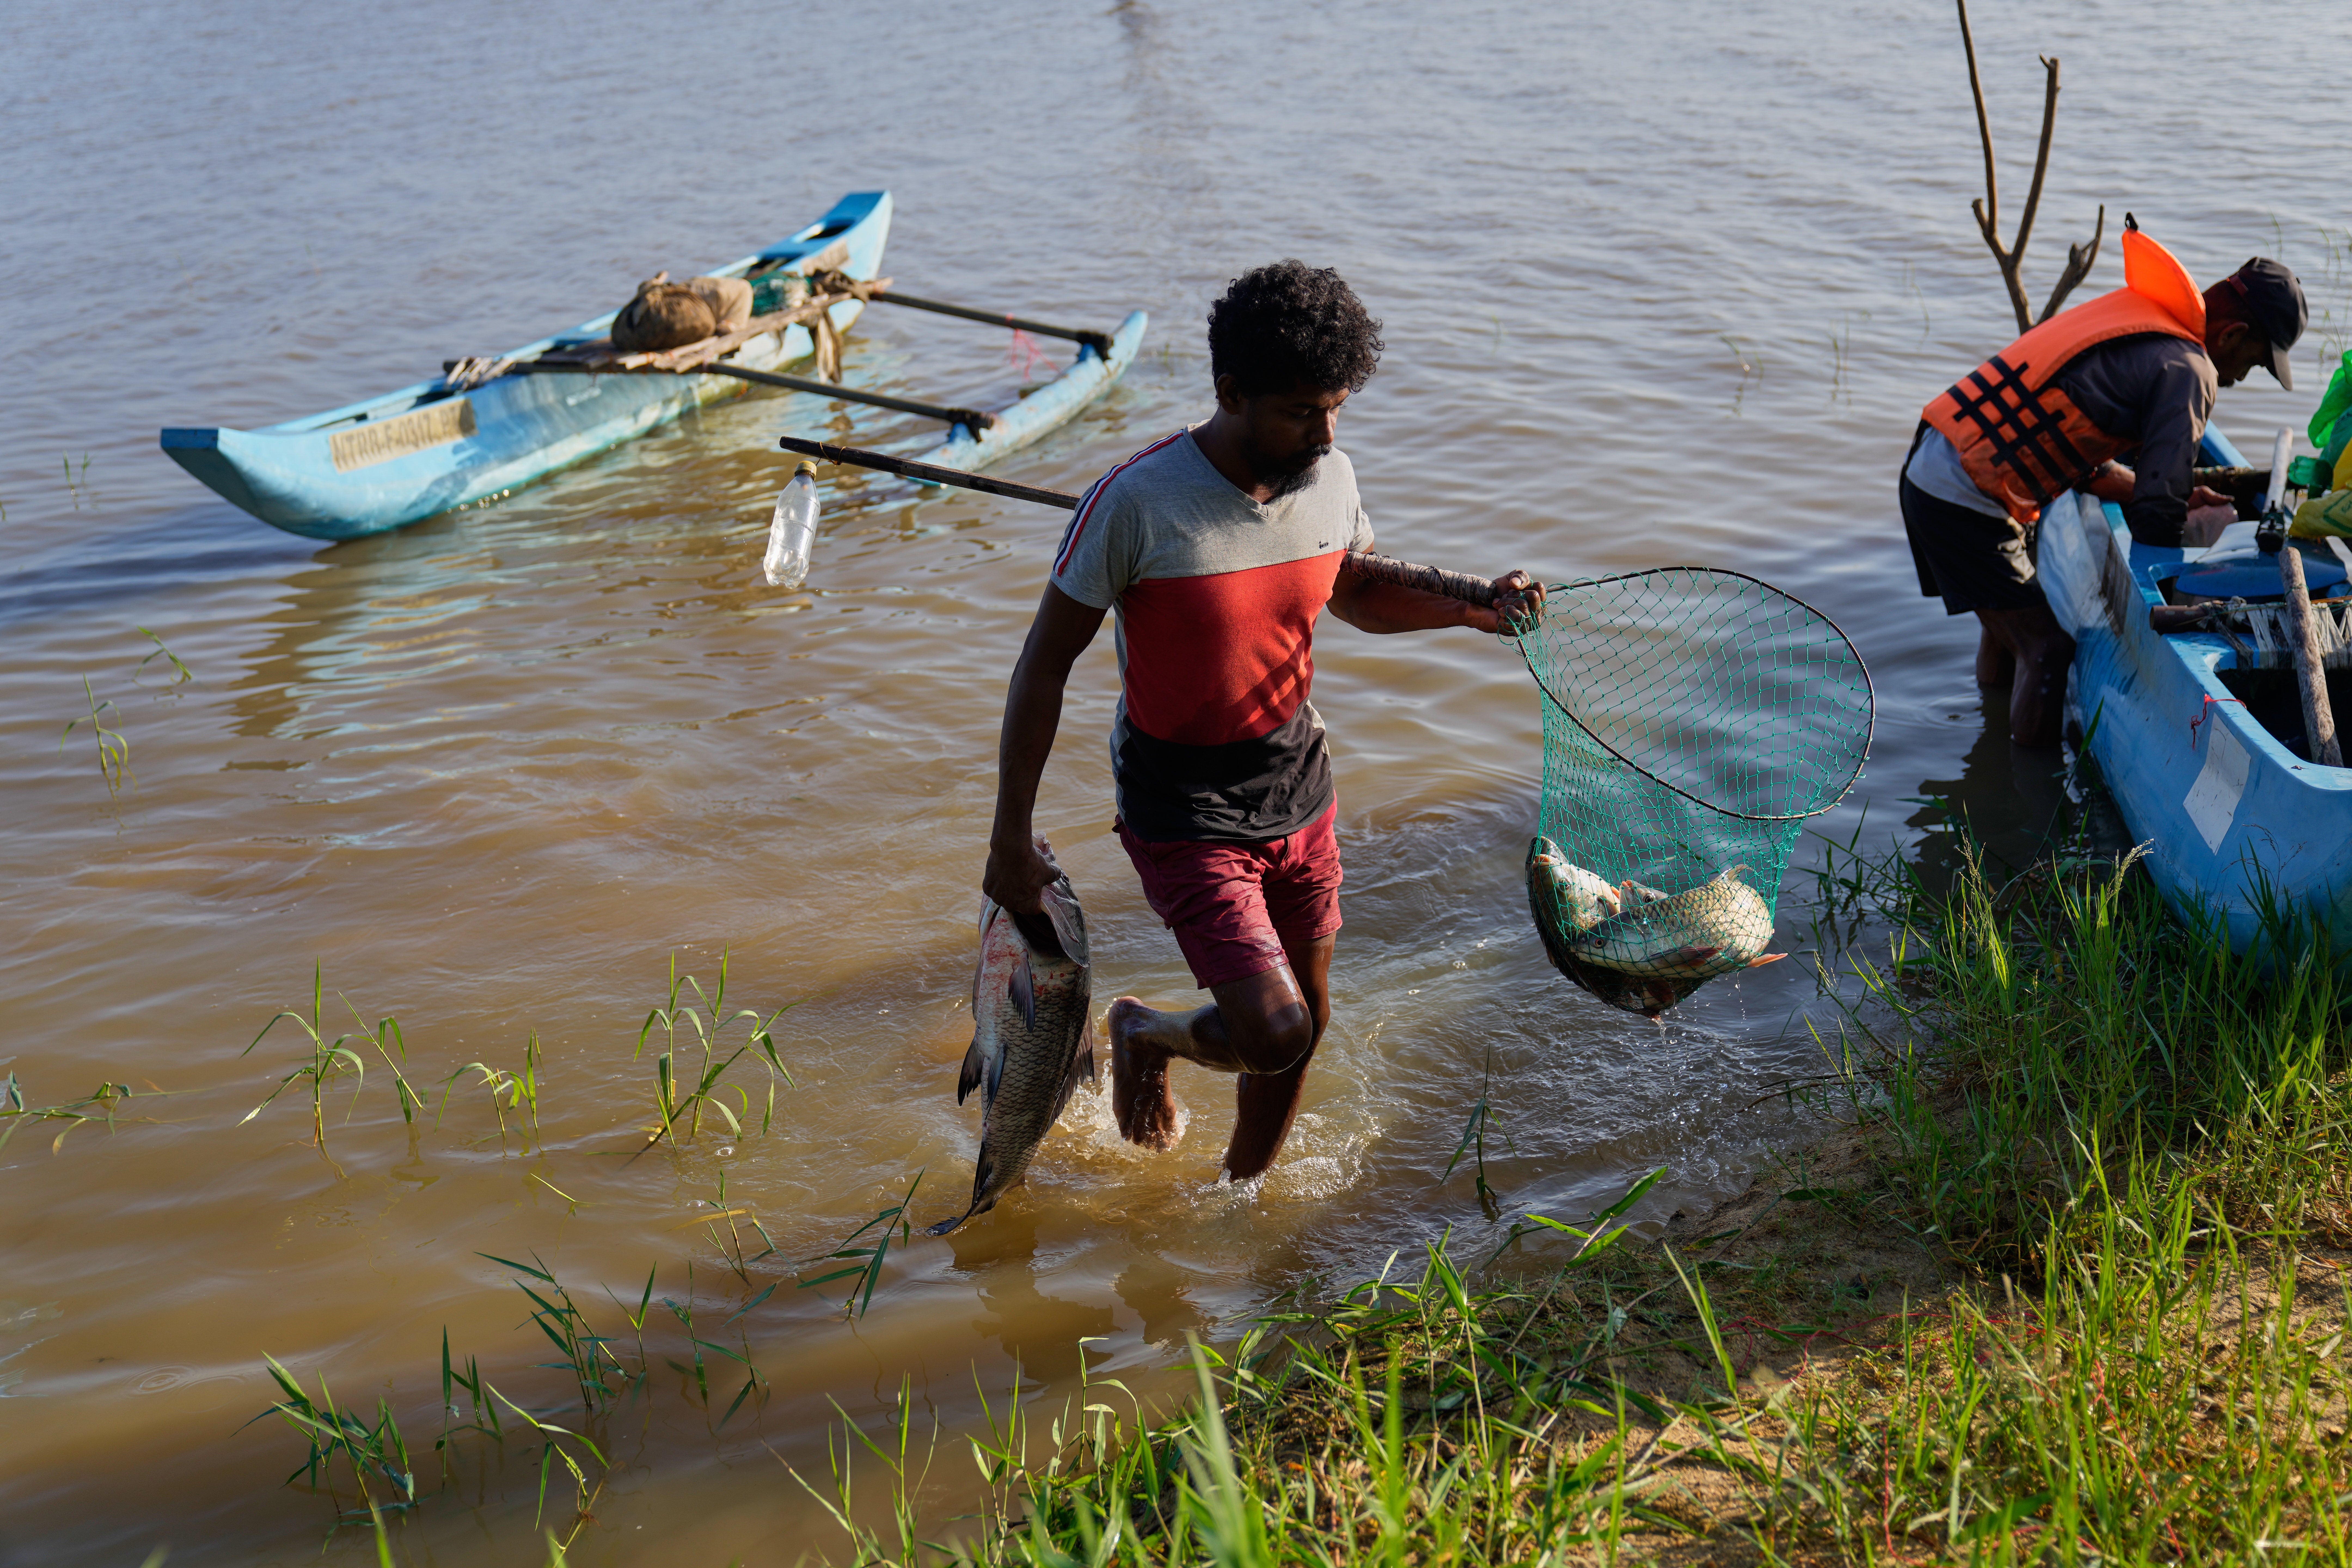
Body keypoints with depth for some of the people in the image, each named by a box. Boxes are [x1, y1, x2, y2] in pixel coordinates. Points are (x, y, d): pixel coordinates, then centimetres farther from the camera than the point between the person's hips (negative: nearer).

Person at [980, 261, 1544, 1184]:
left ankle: (1243, 1189, 43)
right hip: (1182, 811, -6)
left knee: (1305, 1022, 16)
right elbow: (1045, 665, -15)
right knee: (1272, 1034, -15)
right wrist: (1011, 840, -13)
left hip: (1297, 789, 6)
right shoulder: (1136, 502, -23)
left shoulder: (1330, 480, -5)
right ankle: (1146, 1036, 19)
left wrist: (1470, 610, -3)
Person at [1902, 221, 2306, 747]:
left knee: (2010, 623, 25)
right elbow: (2156, 526, -12)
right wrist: (2215, 521, 8)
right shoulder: (2188, 368, -11)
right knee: (2050, 650, -1)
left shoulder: (2136, 318, 16)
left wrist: (2174, 496, 19)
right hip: (1965, 502, -10)